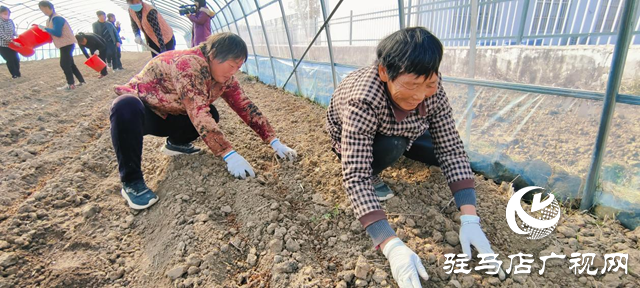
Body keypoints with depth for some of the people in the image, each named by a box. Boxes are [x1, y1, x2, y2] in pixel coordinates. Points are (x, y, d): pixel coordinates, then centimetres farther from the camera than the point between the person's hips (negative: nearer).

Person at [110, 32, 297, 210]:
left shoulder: (224, 77, -9)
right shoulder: (189, 63, -32)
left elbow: (246, 107, -8)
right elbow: (198, 114, -40)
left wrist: (274, 142, -13)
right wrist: (229, 155, -44)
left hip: (168, 116, 7)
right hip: (138, 107, -7)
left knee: (211, 114, -11)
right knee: (127, 108, -40)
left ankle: (176, 144, 15)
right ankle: (131, 182, -25)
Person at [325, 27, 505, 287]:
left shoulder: (432, 91, -28)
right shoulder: (363, 101, -42)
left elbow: (451, 150, -25)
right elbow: (355, 178, -45)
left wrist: (469, 219, -33)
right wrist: (392, 247, -52)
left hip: (397, 129, 5)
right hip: (352, 137, -5)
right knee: (392, 145, -33)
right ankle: (373, 175, -2)